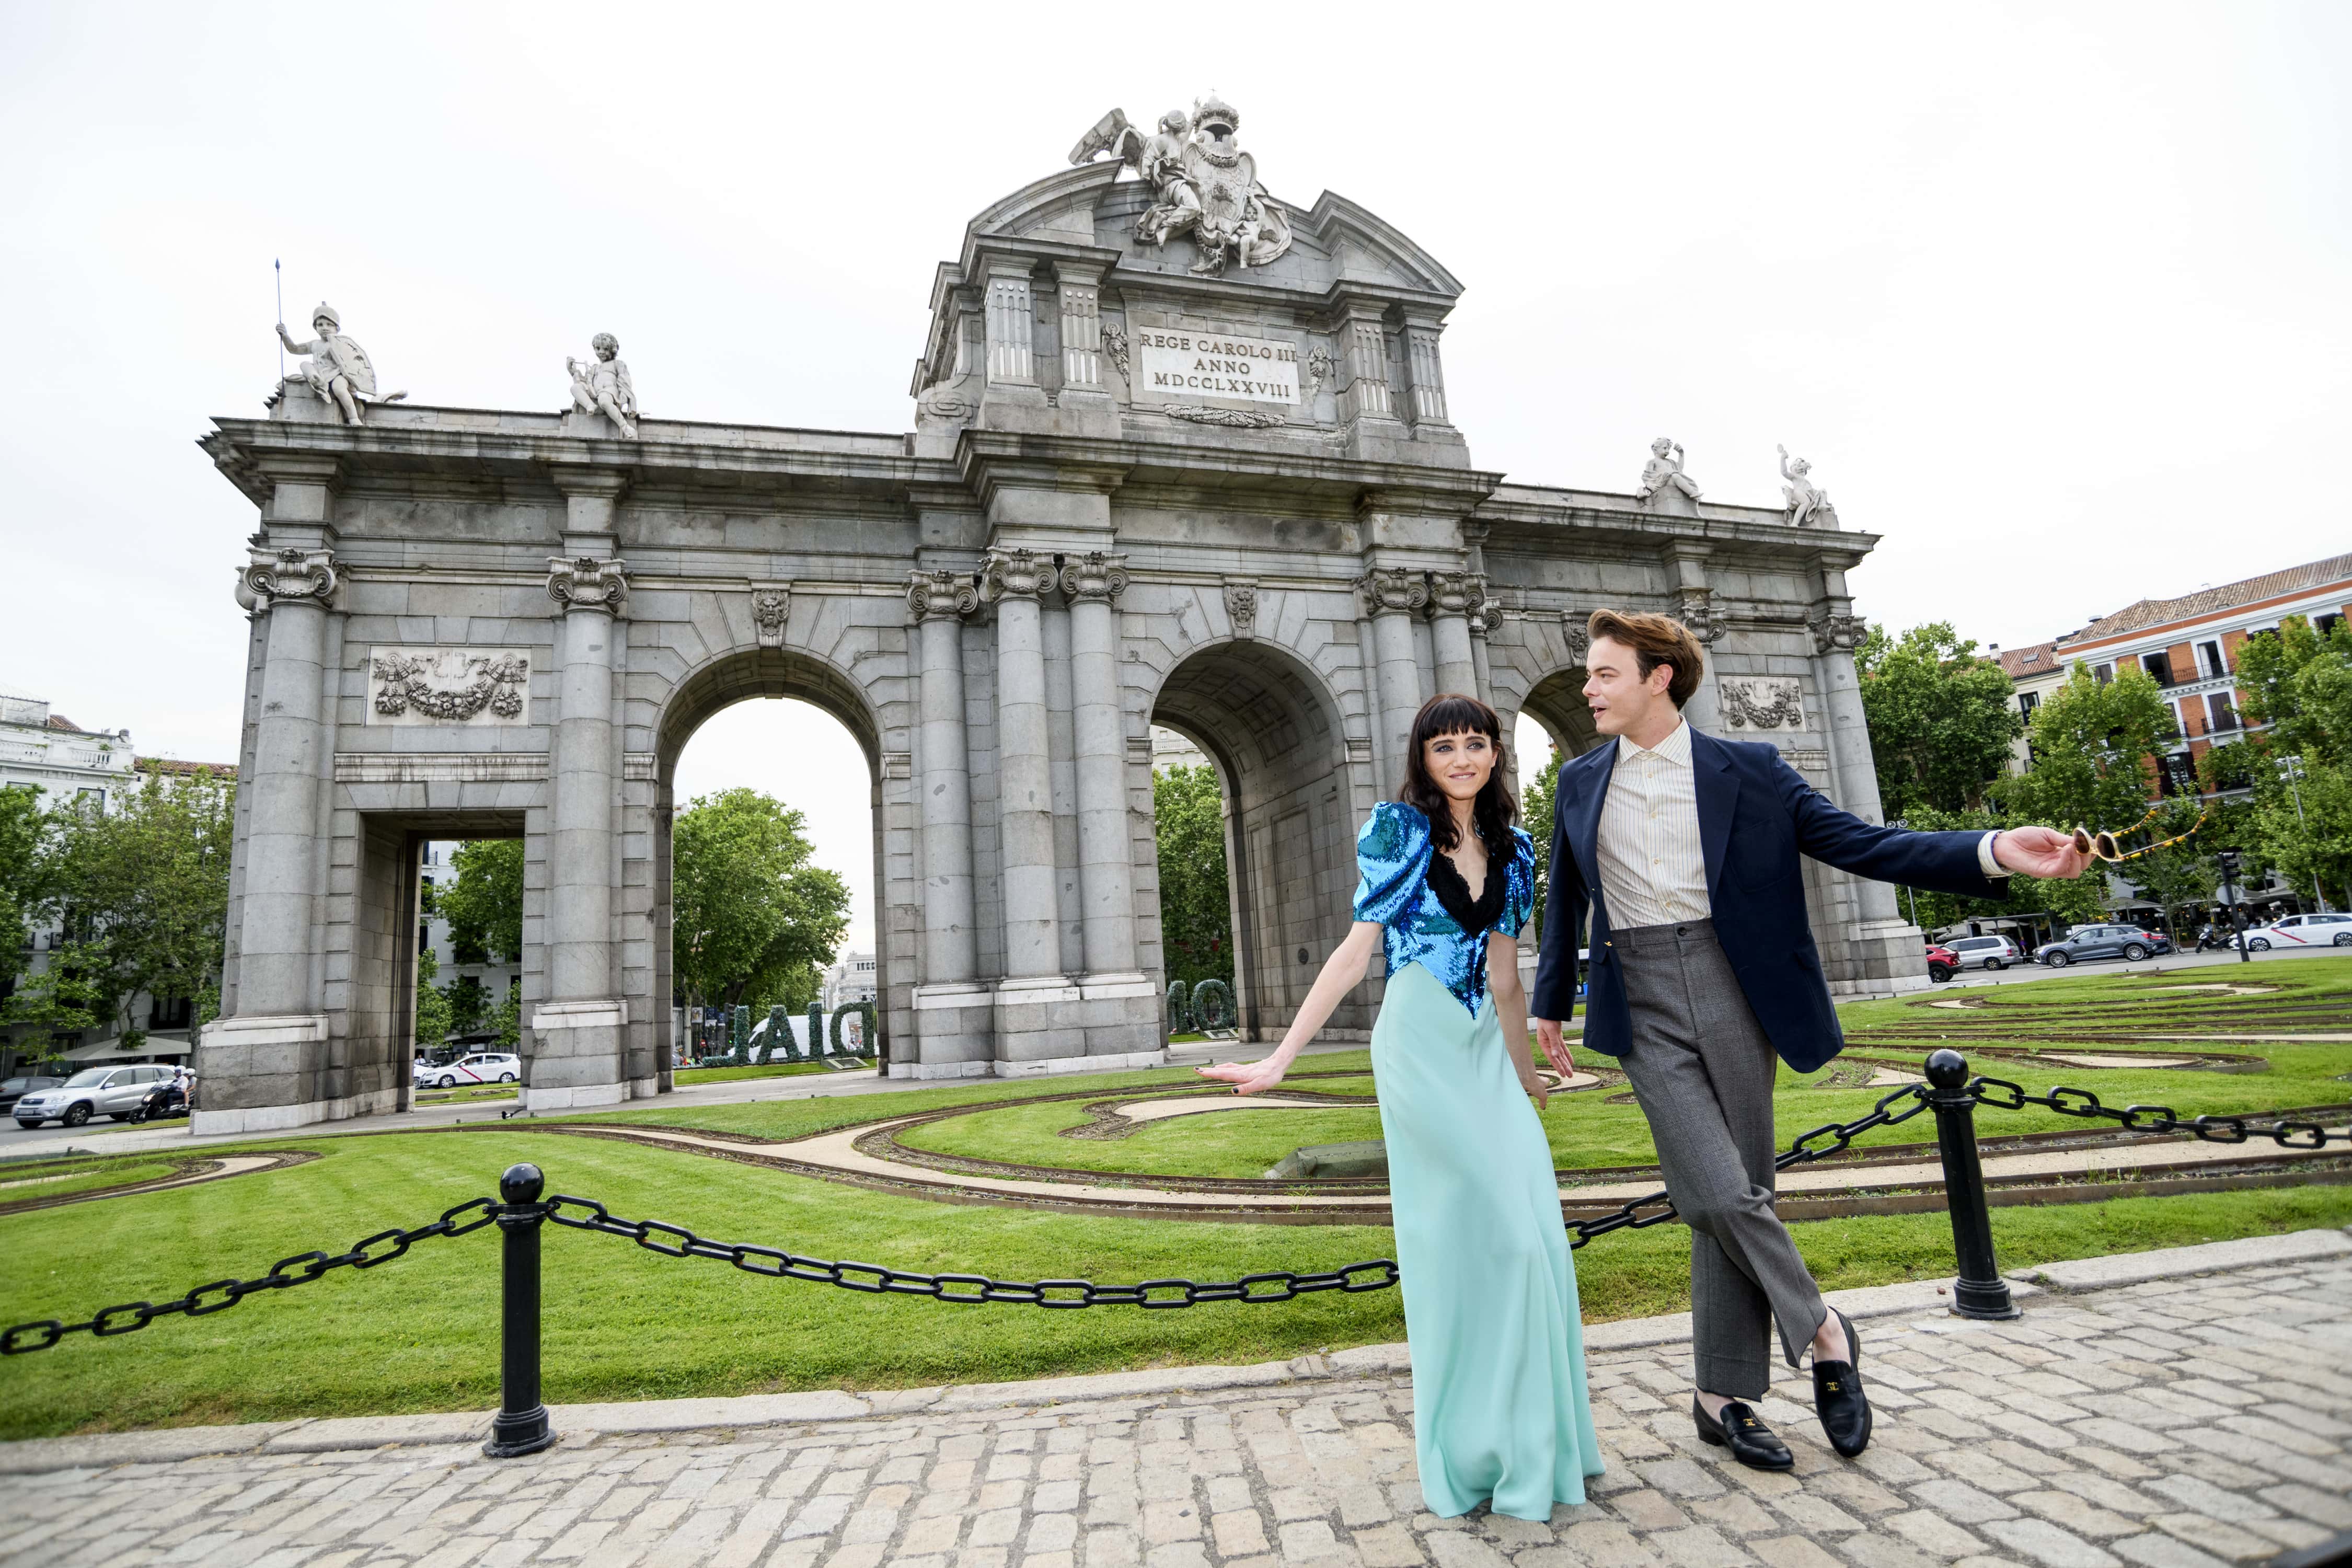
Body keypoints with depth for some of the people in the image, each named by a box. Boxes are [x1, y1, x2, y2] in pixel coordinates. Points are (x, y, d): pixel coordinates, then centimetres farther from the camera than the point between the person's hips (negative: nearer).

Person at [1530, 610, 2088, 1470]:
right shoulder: (1580, 783, 9)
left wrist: (1993, 852, -13)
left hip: (1734, 996, 0)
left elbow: (1861, 844, 0)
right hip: (1644, 1010, 1)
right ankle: (1819, 1330, 16)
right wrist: (1550, 1003, 20)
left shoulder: (1747, 770, 2)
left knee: (1737, 1199, 5)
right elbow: (1563, 901, 18)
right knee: (1718, 1194, -10)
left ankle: (1723, 1396, 20)